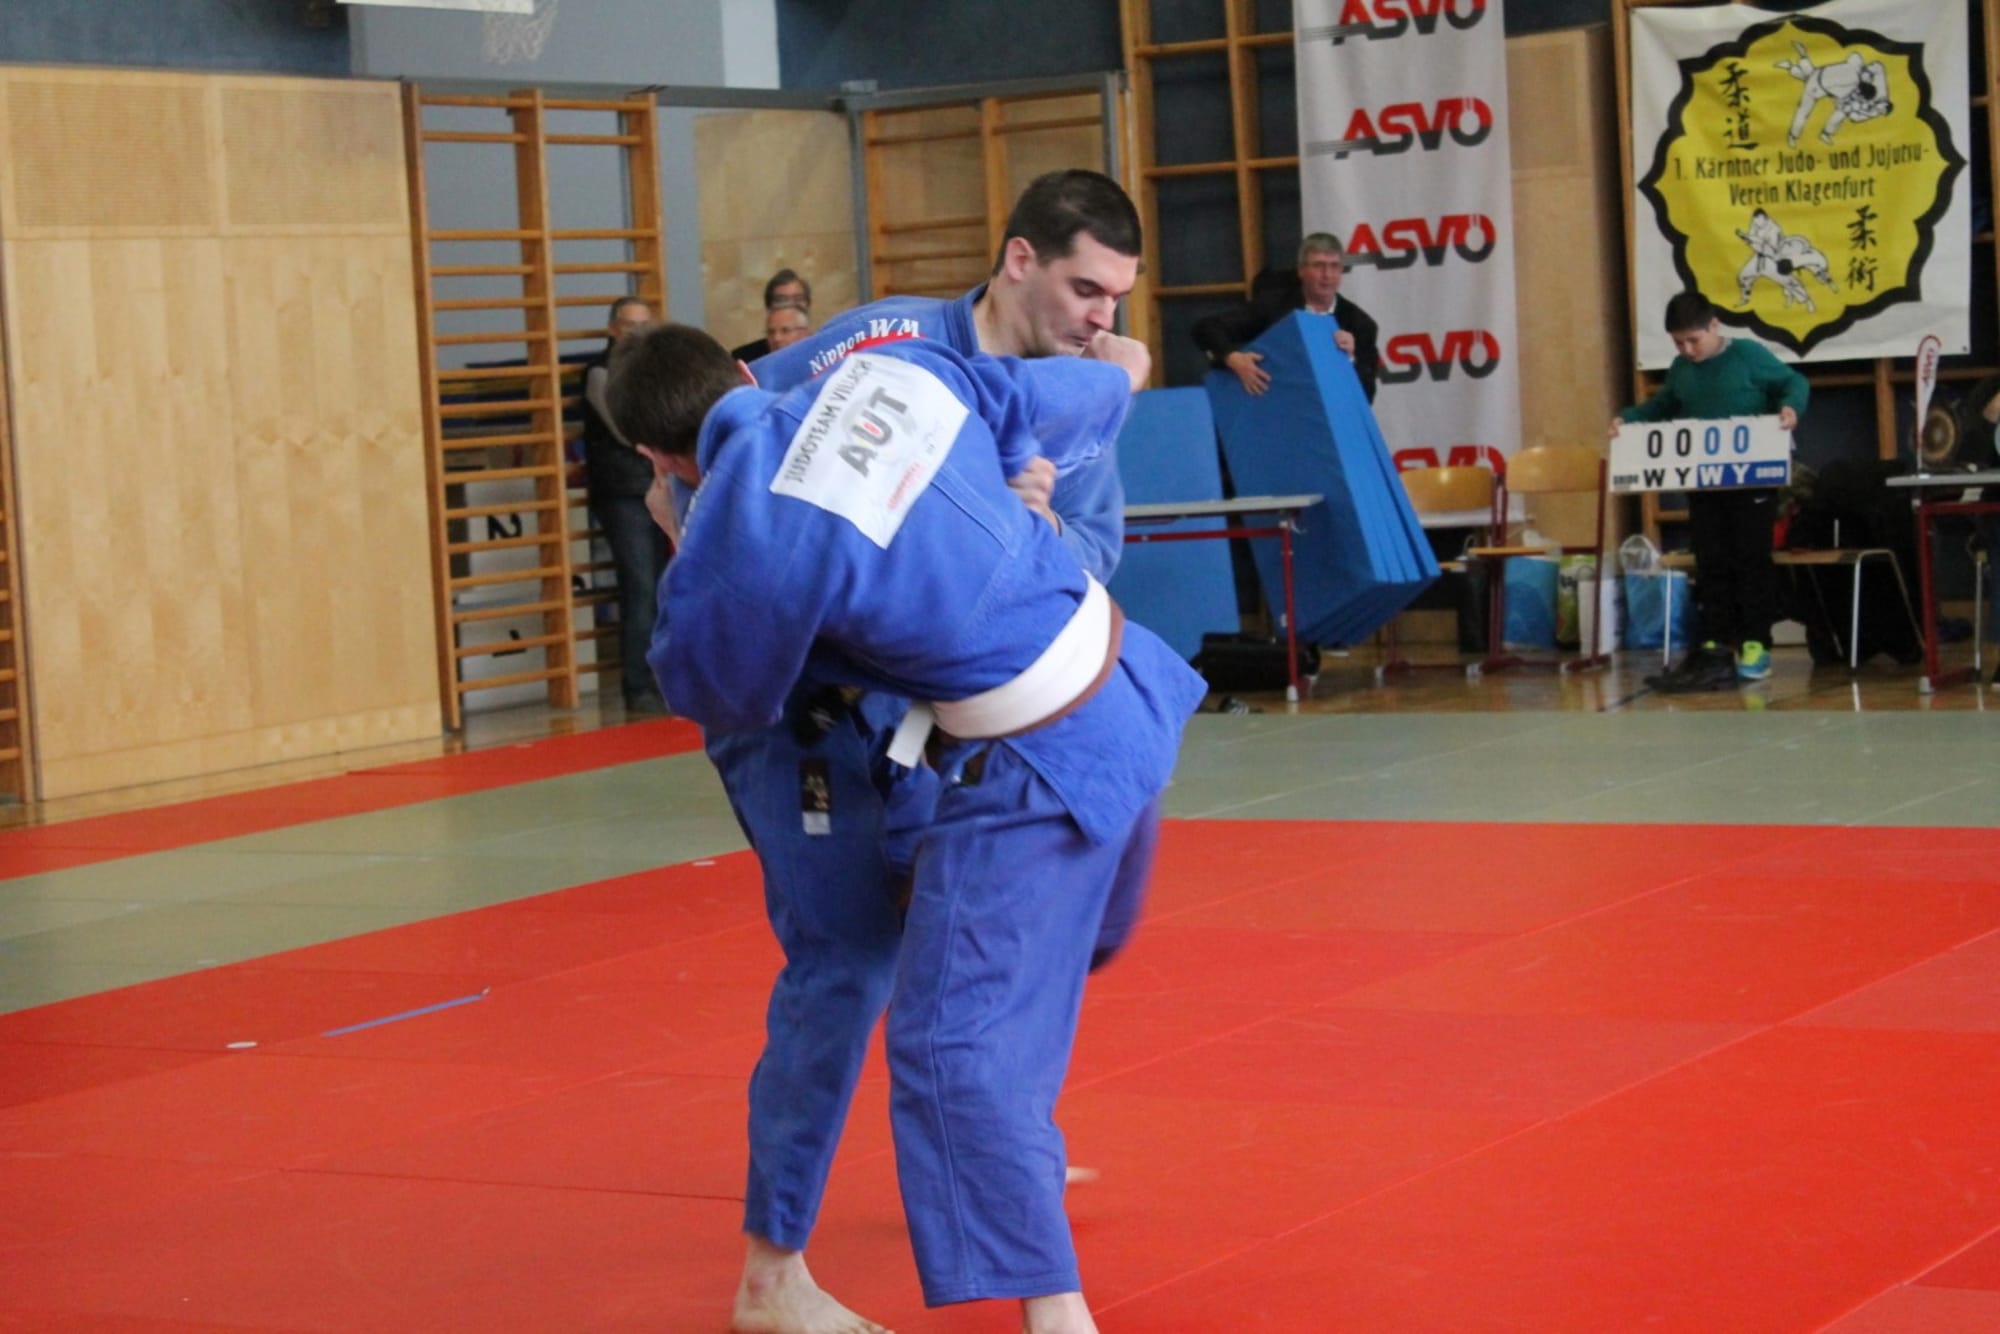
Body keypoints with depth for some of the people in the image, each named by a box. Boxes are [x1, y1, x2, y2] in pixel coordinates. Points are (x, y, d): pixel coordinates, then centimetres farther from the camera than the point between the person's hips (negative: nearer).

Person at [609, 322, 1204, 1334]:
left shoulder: (741, 533, -19)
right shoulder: (897, 367, -2)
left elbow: (718, 696, 0)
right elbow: (1071, 398, 14)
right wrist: (1113, 366, 38)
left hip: (1038, 770, -8)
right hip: (1129, 681, 8)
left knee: (957, 1046, -2)